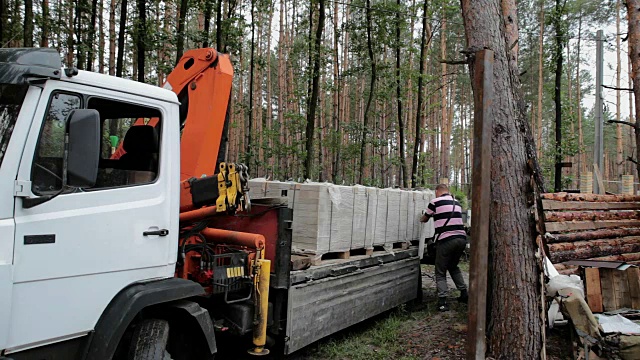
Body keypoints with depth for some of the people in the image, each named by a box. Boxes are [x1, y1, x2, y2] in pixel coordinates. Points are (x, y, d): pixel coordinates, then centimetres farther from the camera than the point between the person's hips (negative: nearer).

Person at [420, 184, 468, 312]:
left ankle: (442, 301, -5)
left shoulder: (435, 202, 0)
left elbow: (424, 219, 14)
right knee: (454, 267, 27)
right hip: (461, 238, 6)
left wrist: (422, 218, 37)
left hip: (446, 240, -6)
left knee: (440, 272, 5)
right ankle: (464, 294, 25)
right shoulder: (456, 203, 17)